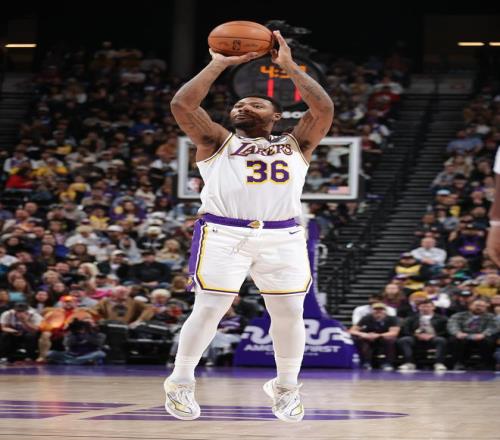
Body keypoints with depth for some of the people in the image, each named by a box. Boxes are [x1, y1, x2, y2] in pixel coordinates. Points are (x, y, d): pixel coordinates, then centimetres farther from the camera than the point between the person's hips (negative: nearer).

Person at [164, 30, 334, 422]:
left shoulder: (295, 144, 20)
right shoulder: (217, 142, 17)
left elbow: (324, 108, 5)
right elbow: (182, 104, 3)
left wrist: (289, 66, 10)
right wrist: (219, 64, 10)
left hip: (282, 237, 2)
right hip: (222, 233, -2)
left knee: (289, 313, 1)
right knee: (209, 310, -6)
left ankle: (286, 387, 21)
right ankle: (180, 383, 11)